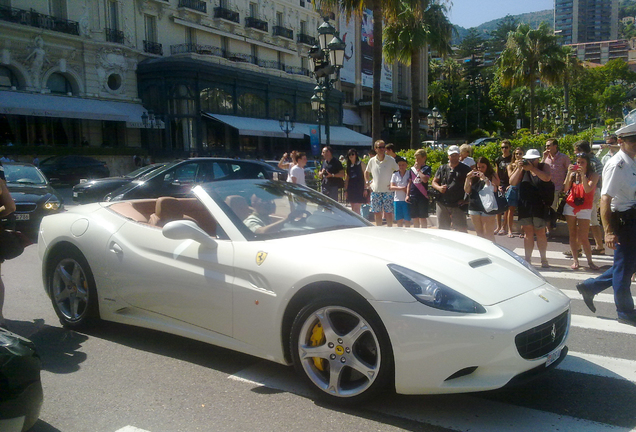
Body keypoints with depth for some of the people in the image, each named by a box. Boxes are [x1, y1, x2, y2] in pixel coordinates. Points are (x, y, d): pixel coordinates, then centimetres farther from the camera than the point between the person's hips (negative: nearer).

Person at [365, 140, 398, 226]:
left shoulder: (391, 160, -2)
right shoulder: (372, 161, 6)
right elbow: (366, 172, 22)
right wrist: (367, 182, 10)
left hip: (387, 190, -3)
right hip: (375, 190, 3)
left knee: (388, 212, -3)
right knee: (377, 213, 6)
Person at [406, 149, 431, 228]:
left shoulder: (427, 168, -1)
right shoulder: (412, 169, 13)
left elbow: (425, 179, -19)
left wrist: (418, 169, -11)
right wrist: (407, 195, 8)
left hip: (423, 196, -5)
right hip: (413, 197, 5)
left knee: (422, 217, 0)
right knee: (415, 218, 10)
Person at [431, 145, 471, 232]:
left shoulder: (465, 169, 4)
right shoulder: (442, 168, 12)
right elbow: (434, 182, 16)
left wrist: (465, 199, -8)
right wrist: (439, 188, -7)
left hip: (458, 205, -3)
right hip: (442, 204, 3)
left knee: (462, 229, -3)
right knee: (442, 229, 10)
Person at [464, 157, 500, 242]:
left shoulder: (493, 175, 1)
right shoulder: (474, 177, 11)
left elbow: (494, 189, -14)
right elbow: (467, 190, 6)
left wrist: (485, 178, -22)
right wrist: (468, 178, -7)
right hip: (474, 207, 5)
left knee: (488, 235, -5)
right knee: (479, 235, 12)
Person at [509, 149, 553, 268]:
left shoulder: (544, 167, 2)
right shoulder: (523, 170, 8)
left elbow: (547, 178, -18)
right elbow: (512, 182, -2)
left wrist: (532, 168, -20)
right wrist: (520, 169, -11)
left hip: (540, 206, -2)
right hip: (525, 206, 2)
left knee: (540, 233, 1)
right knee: (528, 233, 5)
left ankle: (544, 260, 10)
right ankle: (527, 259, 11)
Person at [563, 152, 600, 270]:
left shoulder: (593, 175, -4)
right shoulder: (573, 174, 3)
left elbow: (588, 189, -20)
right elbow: (565, 188, -7)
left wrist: (583, 174, -24)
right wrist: (569, 173, -16)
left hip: (584, 209, -3)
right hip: (570, 206, 3)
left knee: (583, 238, -7)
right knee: (572, 235, 5)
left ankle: (590, 261, 3)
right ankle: (575, 260, 11)